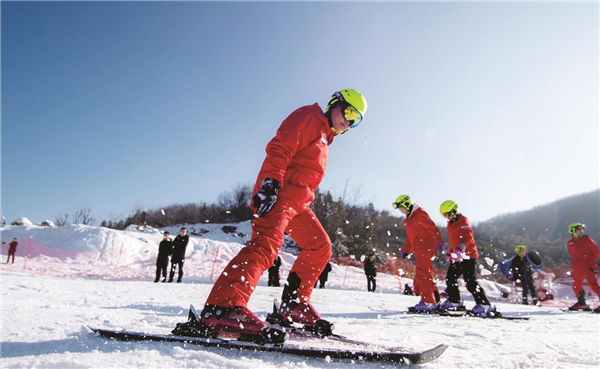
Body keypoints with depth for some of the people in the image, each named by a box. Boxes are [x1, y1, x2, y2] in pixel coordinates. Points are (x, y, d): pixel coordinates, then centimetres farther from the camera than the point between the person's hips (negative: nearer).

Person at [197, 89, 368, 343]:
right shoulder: (308, 117, 2)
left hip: (298, 202, 10)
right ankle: (222, 307, -37)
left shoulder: (324, 137, 32)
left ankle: (293, 304, 16)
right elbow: (279, 149, -13)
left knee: (320, 247, 10)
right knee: (266, 243, -27)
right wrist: (270, 183, -25)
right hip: (279, 193, -10)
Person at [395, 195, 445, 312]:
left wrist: (439, 241, -24)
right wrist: (405, 250, 19)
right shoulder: (409, 219, 22)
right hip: (420, 252, 10)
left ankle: (428, 302, -10)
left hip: (426, 250, -10)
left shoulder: (420, 214, -7)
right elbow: (410, 238, 26)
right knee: (426, 276, 11)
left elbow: (432, 228, -16)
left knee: (422, 275, -12)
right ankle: (434, 300, 17)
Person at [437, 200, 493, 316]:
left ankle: (484, 305, -5)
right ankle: (454, 302, 25)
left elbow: (468, 237, -27)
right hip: (457, 257, 9)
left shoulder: (463, 222, -12)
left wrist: (460, 248, -41)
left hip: (468, 256, -9)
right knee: (450, 279, 11)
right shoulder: (451, 224, 16)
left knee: (470, 282, -13)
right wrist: (450, 252, 27)